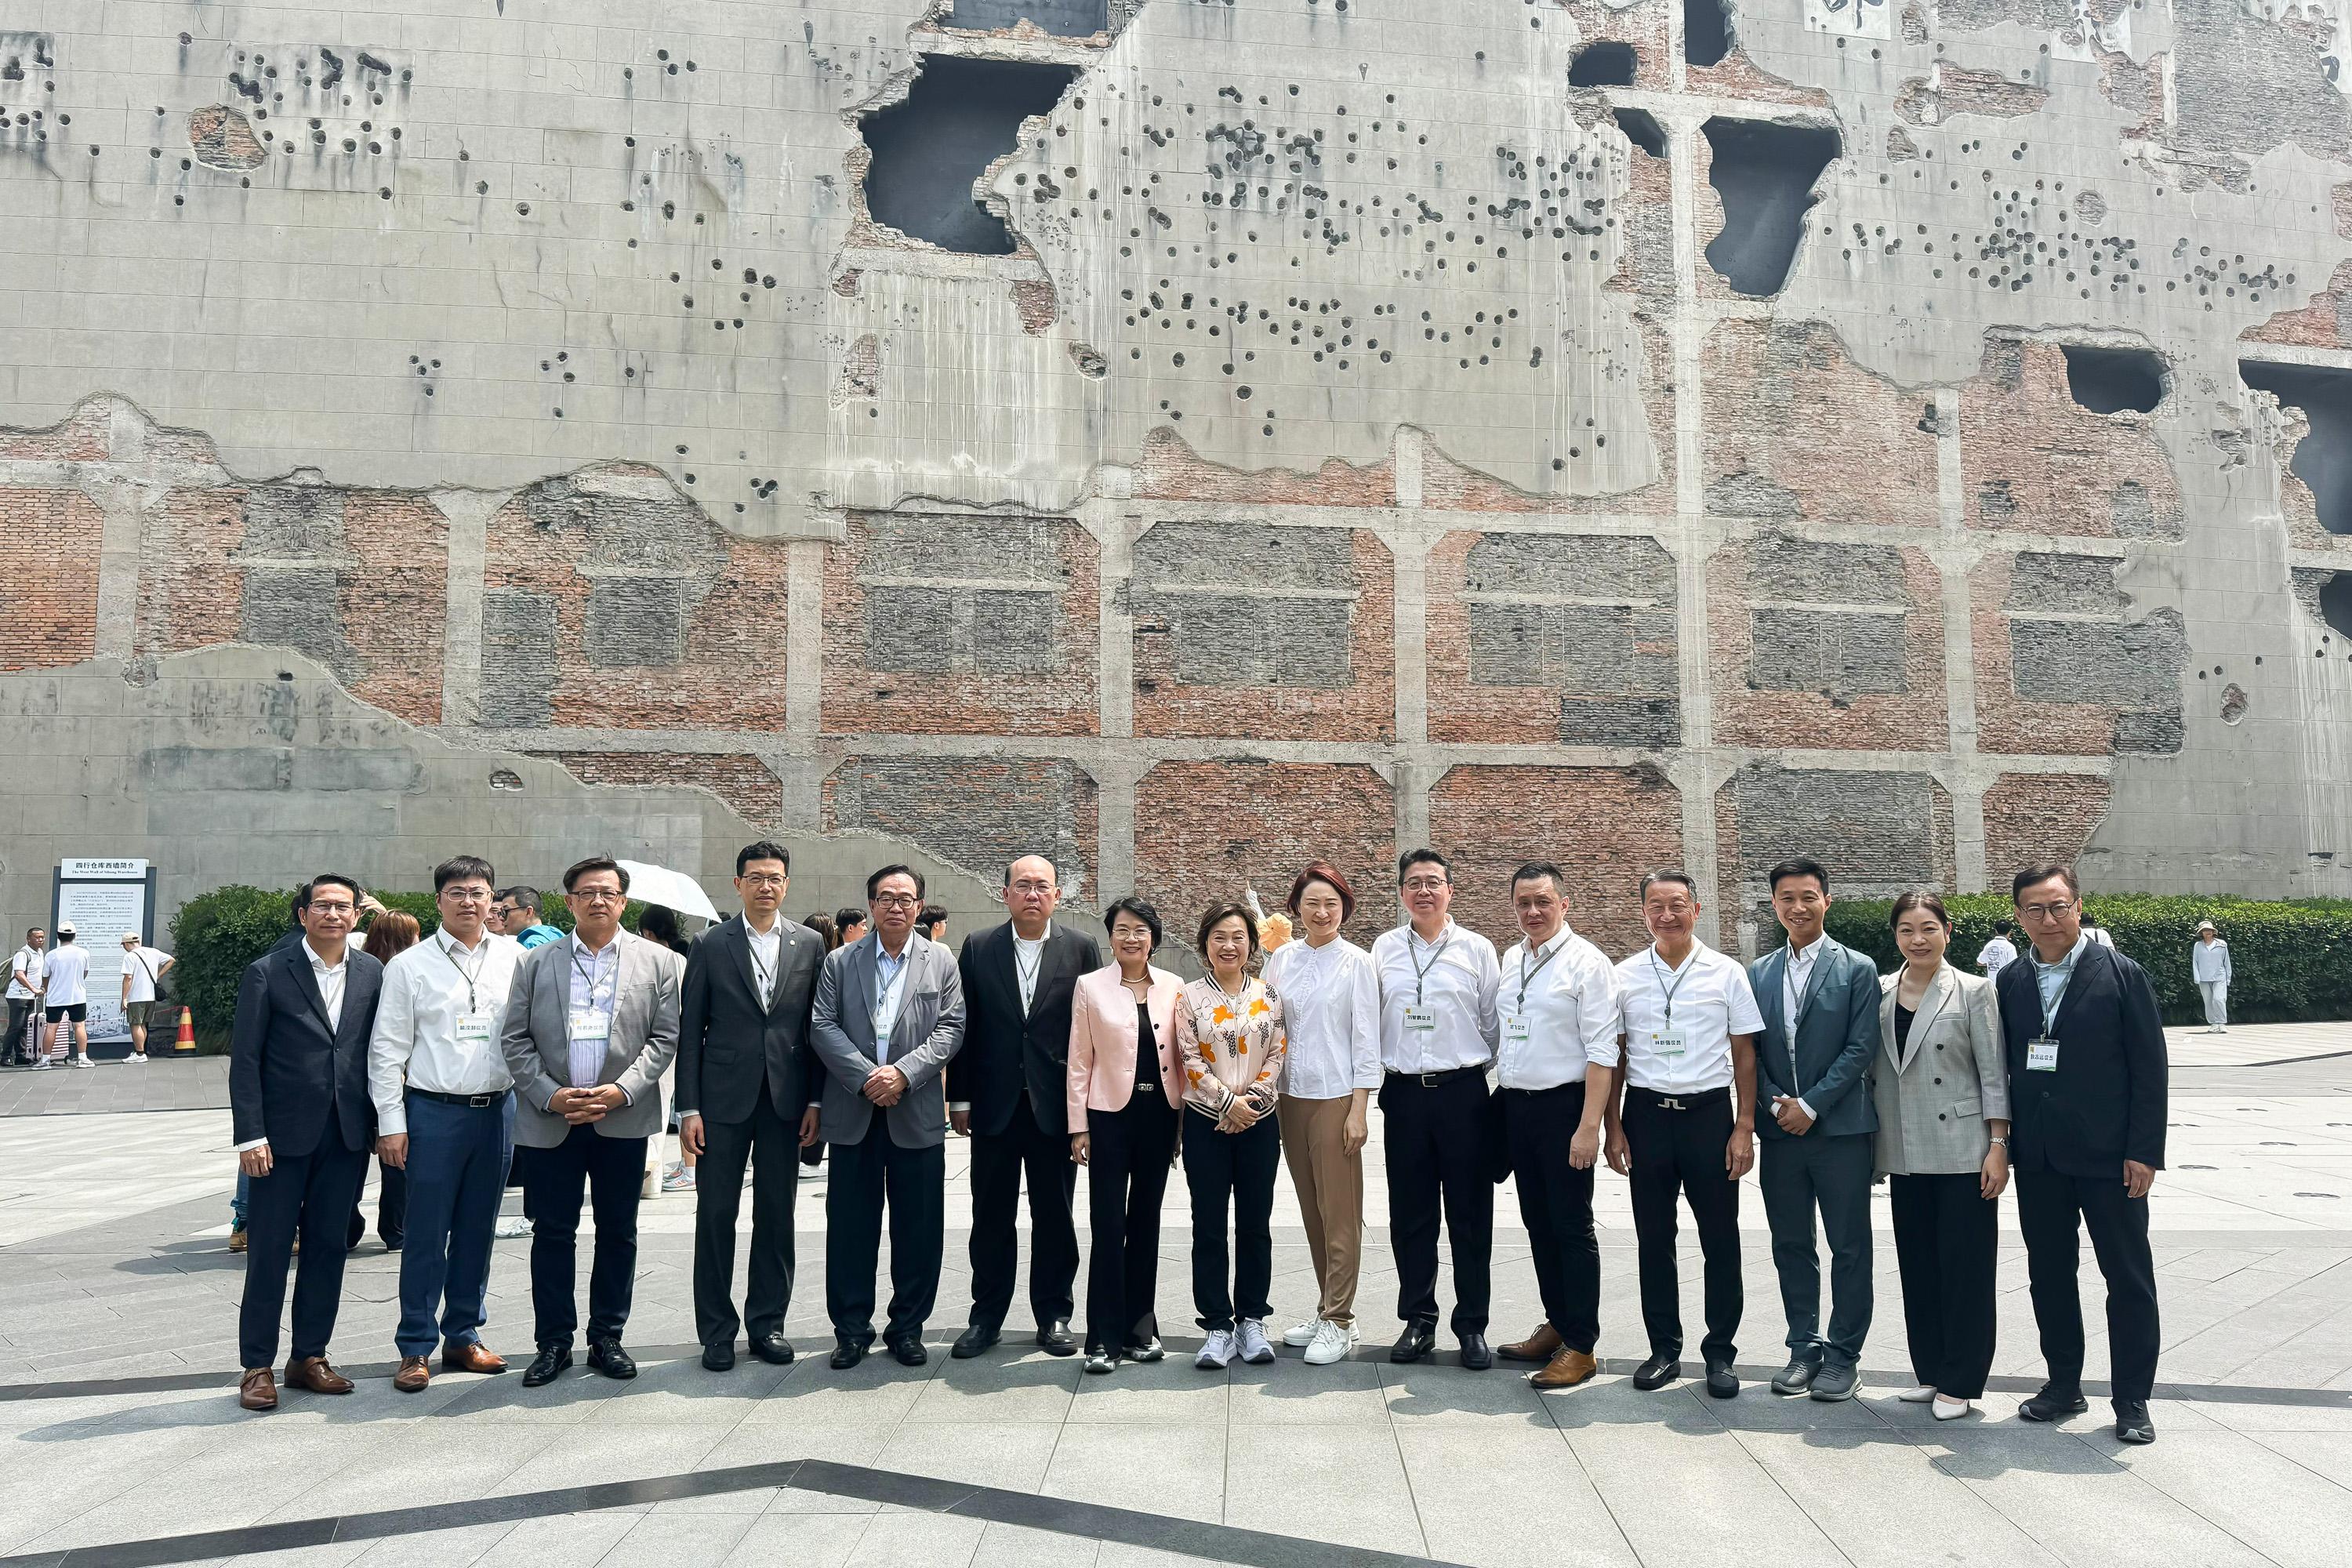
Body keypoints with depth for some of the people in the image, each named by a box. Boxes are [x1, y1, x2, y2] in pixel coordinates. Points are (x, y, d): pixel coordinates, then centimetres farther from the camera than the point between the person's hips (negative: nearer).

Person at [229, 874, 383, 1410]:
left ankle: (309, 1357, 22)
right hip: (285, 1134, -3)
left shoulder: (373, 974, 5)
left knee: (328, 1246, 10)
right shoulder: (267, 973, -4)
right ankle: (257, 1366, 14)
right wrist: (250, 1135, -11)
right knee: (269, 1250, 4)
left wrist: (382, 1122, 3)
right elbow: (245, 1059, -5)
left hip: (348, 1135, 3)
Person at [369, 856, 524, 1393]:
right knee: (426, 1234, 1)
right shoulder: (409, 966, -1)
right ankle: (415, 1348, 12)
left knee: (477, 1231, 12)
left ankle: (464, 1335, 25)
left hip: (498, 1108, 3)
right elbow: (387, 1049, -1)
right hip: (433, 1112, -3)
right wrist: (391, 1124, -5)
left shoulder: (515, 958, 6)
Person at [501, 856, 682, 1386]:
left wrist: (620, 1091, -12)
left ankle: (608, 1338, 20)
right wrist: (549, 1095, -10)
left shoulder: (657, 961, 4)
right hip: (550, 1119, 0)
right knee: (552, 1232, 5)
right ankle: (553, 1343, 16)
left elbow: (664, 1038, 0)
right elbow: (514, 1039, 3)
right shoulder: (536, 963, 7)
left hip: (623, 1119, 0)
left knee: (618, 1233, 8)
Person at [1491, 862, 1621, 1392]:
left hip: (1563, 1106, -7)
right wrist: (1500, 1099, 13)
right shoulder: (1510, 960, 11)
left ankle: (1580, 1346, 9)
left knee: (1573, 1227, 0)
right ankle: (1557, 1324, 28)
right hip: (1515, 1105, 7)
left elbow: (1602, 1051, -15)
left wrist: (1588, 1126, -20)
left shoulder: (1587, 963, -10)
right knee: (1538, 1223, 15)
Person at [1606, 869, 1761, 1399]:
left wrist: (1744, 1128, -3)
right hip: (1646, 1114, 1)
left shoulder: (1727, 973, 1)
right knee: (1653, 1240, 8)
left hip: (1710, 1113, -1)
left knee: (1720, 1239, 4)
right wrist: (1613, 1128, 2)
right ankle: (1664, 1350, 20)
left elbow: (1744, 1056, 3)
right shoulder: (1625, 976, 4)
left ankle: (1720, 1353, 16)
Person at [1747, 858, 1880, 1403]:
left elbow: (1860, 1048, -8)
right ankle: (1805, 1347, 22)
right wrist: (1775, 1104, -6)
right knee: (1791, 1246, 10)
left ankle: (1844, 1356, 13)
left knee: (1850, 1249, 3)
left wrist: (1811, 1105, -13)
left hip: (1840, 1129, -3)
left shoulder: (1857, 970, -2)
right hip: (1780, 1131, 4)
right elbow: (1751, 1052, 9)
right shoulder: (1757, 974, 9)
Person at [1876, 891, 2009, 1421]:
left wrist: (1999, 1146, -10)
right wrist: (1872, 1147, 10)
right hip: (1905, 1154, 4)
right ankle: (1930, 1373, 23)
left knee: (1964, 1264, 1)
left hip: (1963, 1152, -4)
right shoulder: (1880, 993, 6)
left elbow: (1994, 1073, -5)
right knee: (1917, 1264, 11)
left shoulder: (1973, 991, -4)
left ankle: (1960, 1382, 11)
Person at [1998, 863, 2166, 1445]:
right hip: (2037, 1157, 4)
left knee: (2129, 1278, 4)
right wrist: (2003, 1143, 1)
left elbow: (2149, 1065, -6)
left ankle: (2132, 1401, 16)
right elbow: (2003, 1065, 7)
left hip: (2107, 1156, -3)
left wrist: (2145, 1150, -10)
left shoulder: (2121, 974, -5)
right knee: (2049, 1274, 12)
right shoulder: (2009, 982, 5)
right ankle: (2064, 1385, 25)